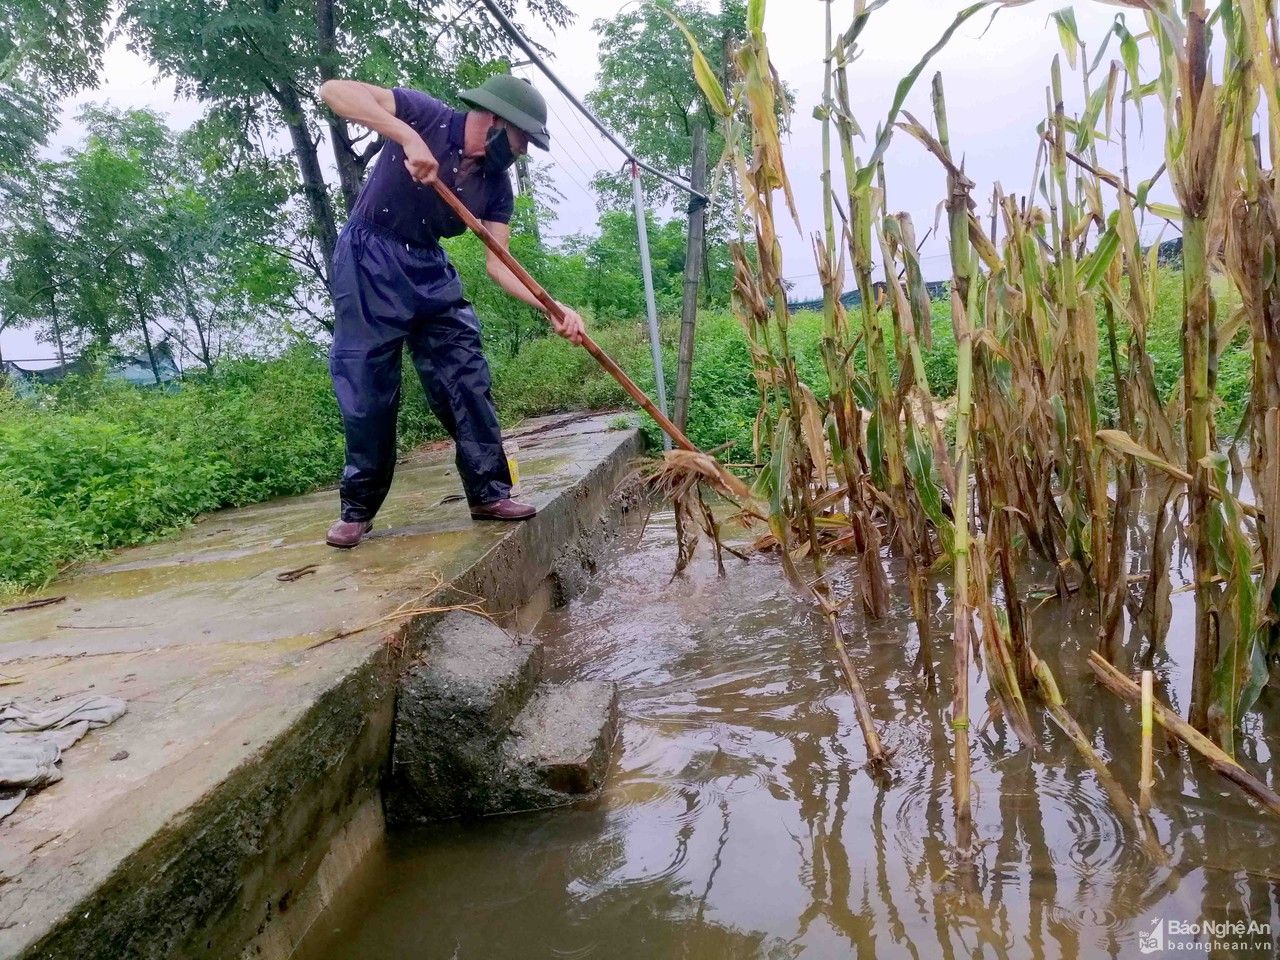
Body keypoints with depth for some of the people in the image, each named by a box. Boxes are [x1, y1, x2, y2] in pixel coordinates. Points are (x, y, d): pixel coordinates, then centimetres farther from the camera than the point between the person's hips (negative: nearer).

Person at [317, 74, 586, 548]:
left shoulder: (497, 186, 0)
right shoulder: (428, 117, -14)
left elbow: (498, 263, -4)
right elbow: (334, 89, -22)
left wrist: (550, 308, -19)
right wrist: (407, 136, -35)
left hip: (430, 270, 5)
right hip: (369, 260, -5)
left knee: (467, 380, -2)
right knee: (369, 388, -4)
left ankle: (489, 492, 8)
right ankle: (358, 508, 9)